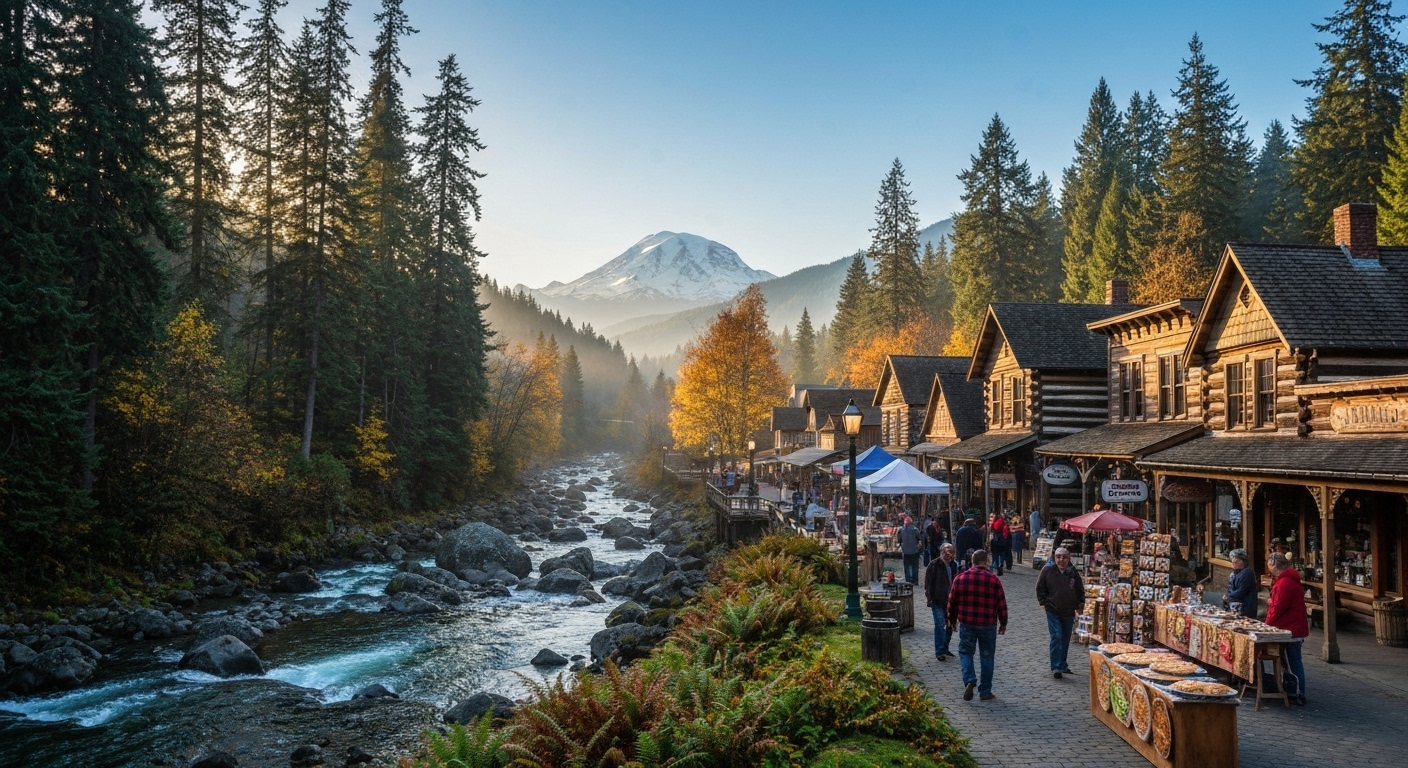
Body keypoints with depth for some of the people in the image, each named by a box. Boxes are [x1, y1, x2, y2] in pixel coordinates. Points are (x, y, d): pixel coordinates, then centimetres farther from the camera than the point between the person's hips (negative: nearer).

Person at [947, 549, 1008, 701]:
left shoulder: (961, 578, -1)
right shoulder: (994, 580, -6)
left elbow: (952, 601, 5)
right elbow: (1001, 604, -1)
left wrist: (951, 619, 19)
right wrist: (1003, 623, 12)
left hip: (966, 623, 1)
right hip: (988, 624, -1)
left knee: (965, 652, 15)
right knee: (987, 657, 10)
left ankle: (969, 680, -8)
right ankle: (985, 692, 16)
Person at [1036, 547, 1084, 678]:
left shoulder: (1073, 573, 1)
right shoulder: (1048, 571, -6)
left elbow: (1080, 591, 11)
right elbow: (1040, 588, 2)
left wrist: (1079, 605, 3)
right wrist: (1044, 602, -4)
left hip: (1069, 612, 3)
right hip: (1053, 611, -3)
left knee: (1066, 640, 13)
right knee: (1056, 637, -11)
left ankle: (1062, 665, 26)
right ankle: (1056, 667, -8)